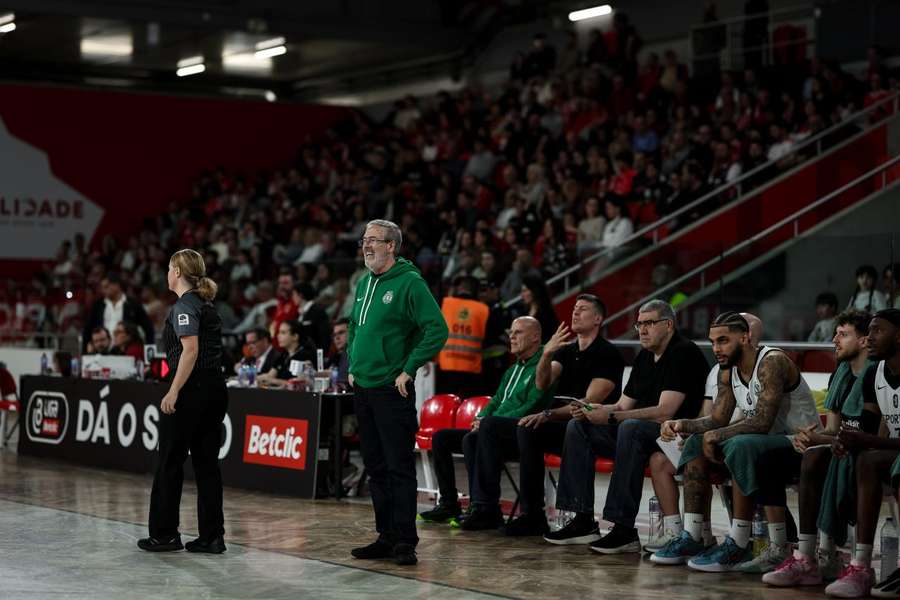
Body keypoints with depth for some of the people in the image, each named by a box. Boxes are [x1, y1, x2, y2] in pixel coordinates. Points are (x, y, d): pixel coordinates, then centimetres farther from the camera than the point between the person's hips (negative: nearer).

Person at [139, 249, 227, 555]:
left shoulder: (185, 305, -10)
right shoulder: (206, 305, 17)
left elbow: (191, 349, -20)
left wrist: (173, 391, -20)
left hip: (191, 390, -8)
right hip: (215, 389, 8)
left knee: (170, 462, 2)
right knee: (207, 462, 8)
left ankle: (164, 534, 8)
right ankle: (212, 537, 8)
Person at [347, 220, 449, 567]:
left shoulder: (409, 283, -11)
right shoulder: (364, 283, 14)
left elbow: (437, 331, -18)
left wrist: (409, 370, -16)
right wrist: (352, 365, 17)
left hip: (392, 392, -8)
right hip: (362, 389, 8)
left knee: (399, 467, -6)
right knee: (376, 468, 12)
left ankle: (405, 541, -3)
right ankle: (386, 537, 19)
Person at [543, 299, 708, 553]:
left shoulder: (684, 353, -12)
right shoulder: (644, 356, 16)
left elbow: (665, 412, -21)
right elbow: (623, 406, 17)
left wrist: (611, 417, -21)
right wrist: (594, 410, -5)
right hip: (639, 433, 9)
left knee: (630, 427, -37)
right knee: (577, 426, 0)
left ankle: (624, 529, -36)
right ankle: (584, 522, -6)